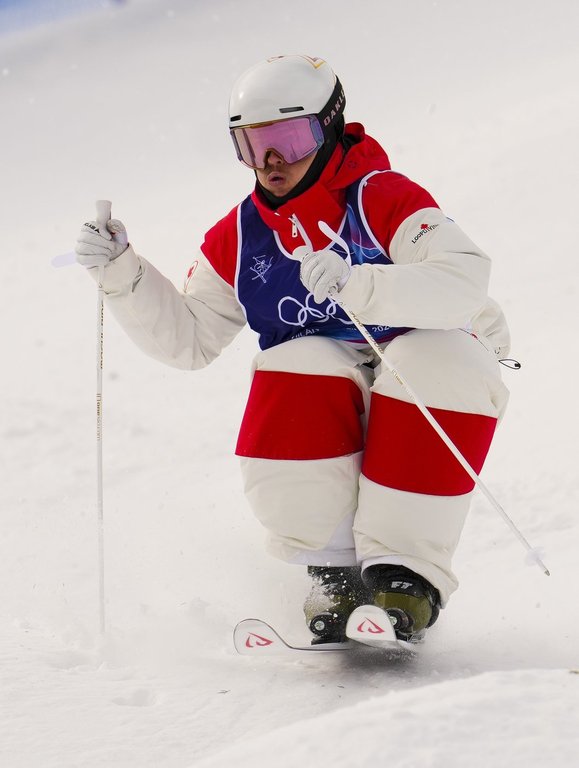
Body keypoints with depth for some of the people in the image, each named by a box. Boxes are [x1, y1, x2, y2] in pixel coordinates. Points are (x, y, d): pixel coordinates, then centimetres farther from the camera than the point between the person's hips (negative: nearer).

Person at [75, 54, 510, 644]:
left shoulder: (384, 199, -11)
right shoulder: (237, 239, 6)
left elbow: (464, 282, -28)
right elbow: (187, 338, 13)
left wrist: (357, 284, -43)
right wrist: (123, 275, -3)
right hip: (322, 405, 3)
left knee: (446, 361, -36)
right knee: (293, 366, -30)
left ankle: (406, 571, -26)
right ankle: (338, 571, -20)